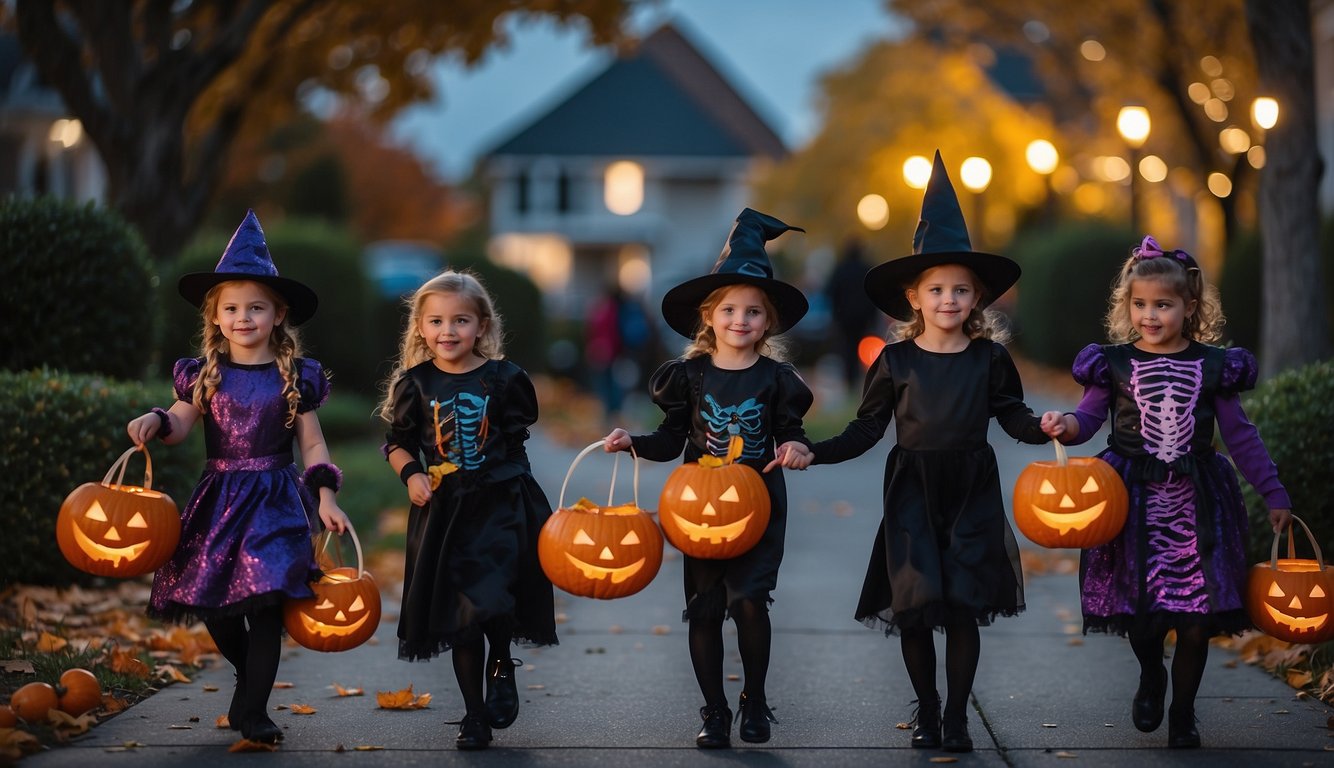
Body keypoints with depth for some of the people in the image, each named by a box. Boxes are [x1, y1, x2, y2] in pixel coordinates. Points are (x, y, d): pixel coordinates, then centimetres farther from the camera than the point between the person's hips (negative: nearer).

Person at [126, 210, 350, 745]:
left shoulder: (295, 378, 2)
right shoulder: (205, 374, 5)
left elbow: (312, 444, 4)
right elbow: (181, 423, -2)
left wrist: (325, 497, -4)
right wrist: (155, 423, -23)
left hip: (274, 499, -2)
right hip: (218, 498, 2)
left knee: (265, 603, -9)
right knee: (210, 604, 1)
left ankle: (253, 711, -2)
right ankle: (250, 677, 29)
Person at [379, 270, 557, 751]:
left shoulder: (503, 379, -3)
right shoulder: (416, 383, 0)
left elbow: (518, 437, 8)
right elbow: (397, 442, 10)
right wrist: (411, 474, -7)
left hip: (500, 505, -2)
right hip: (444, 510, 2)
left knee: (490, 600, -18)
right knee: (461, 614, 7)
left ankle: (502, 665, 15)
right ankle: (474, 715, 21)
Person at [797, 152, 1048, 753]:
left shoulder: (990, 358, 2)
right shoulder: (895, 360, 0)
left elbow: (1012, 416, 6)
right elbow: (866, 429, 2)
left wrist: (1045, 428, -14)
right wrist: (814, 453, -10)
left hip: (971, 491, 0)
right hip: (913, 492, 0)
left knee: (964, 606, -1)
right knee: (914, 604, -1)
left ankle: (957, 716, 13)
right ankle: (926, 710, 18)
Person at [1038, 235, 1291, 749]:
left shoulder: (1212, 367, 5)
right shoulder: (1114, 364, 4)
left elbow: (1240, 435, 9)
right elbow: (1089, 417, 4)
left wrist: (1274, 494, 7)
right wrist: (1064, 425, -20)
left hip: (1195, 501, 0)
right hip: (1134, 498, 0)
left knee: (1197, 617, -2)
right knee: (1139, 605, -3)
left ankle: (1183, 713, 17)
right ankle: (1151, 676, 31)